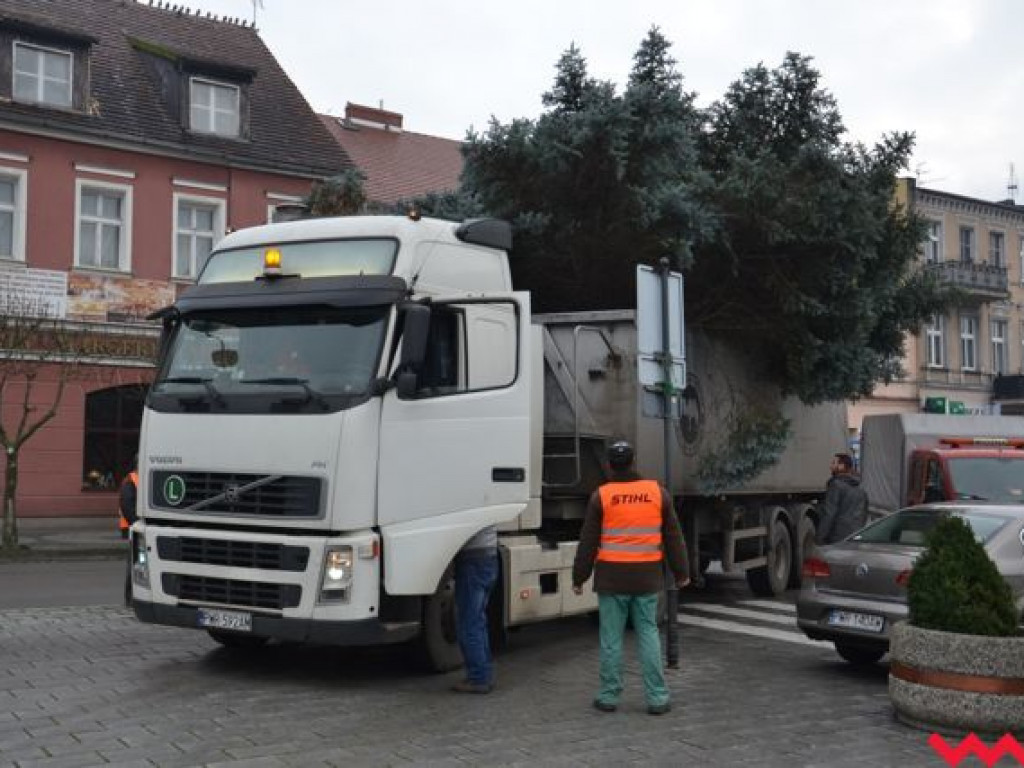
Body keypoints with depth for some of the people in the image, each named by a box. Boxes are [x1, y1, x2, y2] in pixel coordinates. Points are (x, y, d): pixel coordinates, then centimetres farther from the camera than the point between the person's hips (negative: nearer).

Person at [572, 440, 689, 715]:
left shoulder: (601, 496, -5)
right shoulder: (657, 492, 2)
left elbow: (588, 542, -2)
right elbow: (673, 537, 7)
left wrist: (579, 577, 6)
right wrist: (681, 572, 17)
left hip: (611, 578, -2)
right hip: (647, 578, 2)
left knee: (611, 637, 6)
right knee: (648, 634, 8)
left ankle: (609, 696, 13)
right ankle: (657, 698, 8)